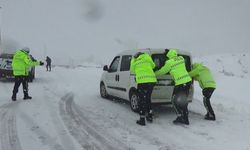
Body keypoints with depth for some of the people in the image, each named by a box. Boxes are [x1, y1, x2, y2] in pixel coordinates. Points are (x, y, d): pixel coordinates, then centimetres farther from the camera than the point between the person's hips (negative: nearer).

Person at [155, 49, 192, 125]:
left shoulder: (169, 63, -8)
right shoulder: (181, 58, 9)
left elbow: (162, 71, 5)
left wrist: (154, 73, 21)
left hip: (180, 83, -7)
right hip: (188, 81, 7)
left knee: (175, 100, 9)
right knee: (183, 100, 16)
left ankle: (180, 116, 0)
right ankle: (185, 119, 17)